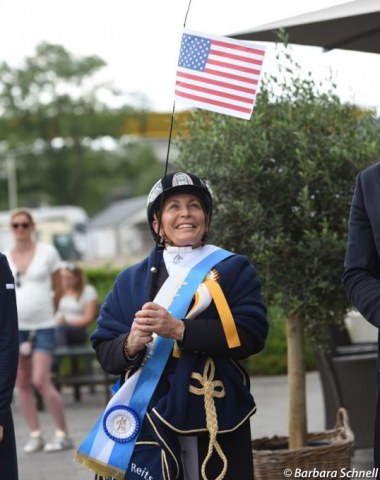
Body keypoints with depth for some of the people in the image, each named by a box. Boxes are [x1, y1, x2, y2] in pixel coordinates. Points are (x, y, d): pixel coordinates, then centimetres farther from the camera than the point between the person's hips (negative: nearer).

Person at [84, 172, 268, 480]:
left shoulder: (234, 269, 8)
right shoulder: (131, 280, 14)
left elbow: (251, 334, -6)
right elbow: (105, 351, 10)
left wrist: (179, 329, -16)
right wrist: (130, 345, -14)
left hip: (216, 418, -1)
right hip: (148, 418, 1)